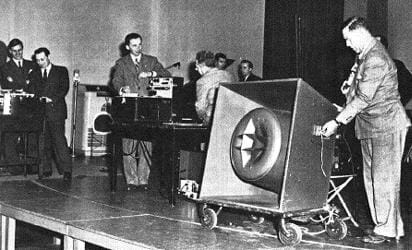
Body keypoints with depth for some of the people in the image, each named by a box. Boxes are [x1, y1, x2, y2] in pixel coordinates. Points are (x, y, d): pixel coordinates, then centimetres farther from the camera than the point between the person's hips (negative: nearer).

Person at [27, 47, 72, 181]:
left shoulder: (61, 71, 10)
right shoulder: (34, 74, 20)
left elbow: (64, 89, 1)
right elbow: (31, 91, 13)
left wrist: (51, 99, -12)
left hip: (55, 110, -3)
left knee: (59, 139, -11)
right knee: (44, 142, 0)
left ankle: (66, 170, -12)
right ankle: (46, 169, 7)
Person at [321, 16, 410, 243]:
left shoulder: (376, 59, -20)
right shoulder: (363, 55, 11)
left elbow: (363, 98, -23)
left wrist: (337, 121, -21)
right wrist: (351, 83, 5)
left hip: (386, 125, -10)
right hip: (369, 126, 10)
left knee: (383, 178, -6)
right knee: (371, 178, 11)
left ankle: (387, 229, 1)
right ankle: (393, 225, 18)